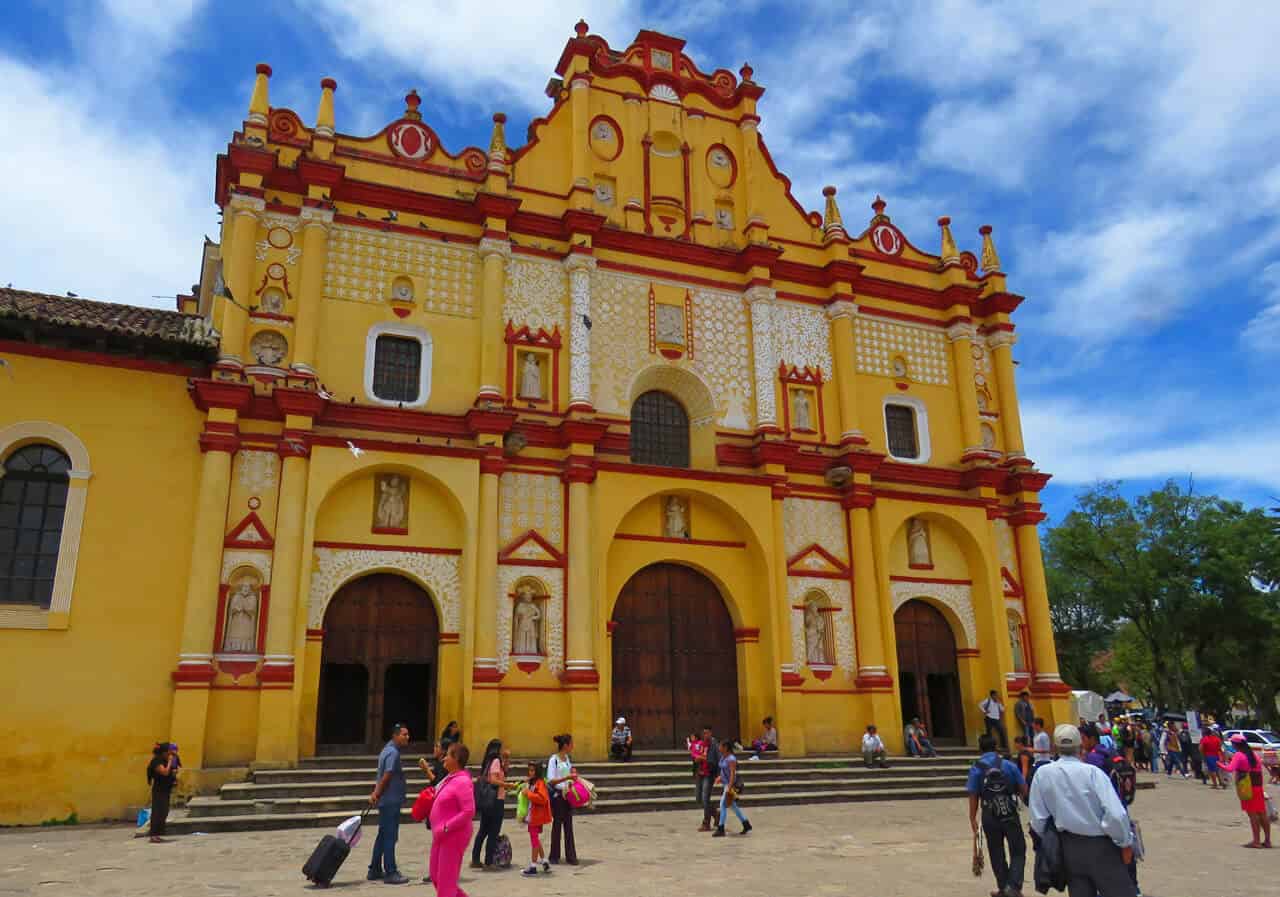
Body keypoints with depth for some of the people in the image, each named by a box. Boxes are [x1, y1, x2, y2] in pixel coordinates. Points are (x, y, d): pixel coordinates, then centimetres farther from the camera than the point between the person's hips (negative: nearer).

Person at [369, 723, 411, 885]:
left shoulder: (388, 750, 16)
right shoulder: (393, 753, -17)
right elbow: (386, 777, -20)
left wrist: (376, 794, 10)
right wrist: (376, 795, -10)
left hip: (386, 802, 10)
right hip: (391, 802, -10)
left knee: (383, 836, 15)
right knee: (390, 837, -5)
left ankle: (375, 870, 23)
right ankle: (390, 873, -1)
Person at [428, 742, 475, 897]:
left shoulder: (462, 781, -20)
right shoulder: (450, 778, 8)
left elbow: (469, 811, -26)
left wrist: (446, 828, -24)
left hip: (454, 836, -9)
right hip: (442, 835, 10)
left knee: (446, 878, 0)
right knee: (435, 874, 16)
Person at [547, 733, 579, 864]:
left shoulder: (567, 758, 8)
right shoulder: (553, 759, -13)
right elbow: (550, 780, -19)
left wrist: (573, 774, 2)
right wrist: (567, 777, -27)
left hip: (568, 794, 6)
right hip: (557, 795, -6)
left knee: (569, 825, 6)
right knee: (557, 824, 3)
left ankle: (570, 856, 10)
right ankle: (554, 857, 15)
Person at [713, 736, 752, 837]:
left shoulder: (731, 759, -19)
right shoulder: (723, 757, 8)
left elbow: (733, 773, -24)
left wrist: (729, 787, -27)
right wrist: (720, 777, 9)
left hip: (731, 785, -10)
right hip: (726, 784, 10)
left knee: (723, 805, -7)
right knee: (733, 806, 16)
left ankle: (720, 829, -1)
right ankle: (746, 824, 27)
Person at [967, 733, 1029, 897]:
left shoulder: (975, 769, -5)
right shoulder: (1009, 765, -4)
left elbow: (973, 797, -5)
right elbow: (1024, 789, 3)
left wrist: (973, 819, 4)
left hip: (990, 817, 1)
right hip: (1010, 815, 0)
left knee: (997, 854, 15)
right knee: (1018, 852, 11)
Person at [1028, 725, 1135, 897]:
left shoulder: (1042, 773, -7)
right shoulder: (1092, 771, -16)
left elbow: (1038, 819, -3)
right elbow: (1116, 814, -22)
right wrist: (1126, 843, -5)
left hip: (1069, 848, 3)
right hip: (1100, 847, -3)